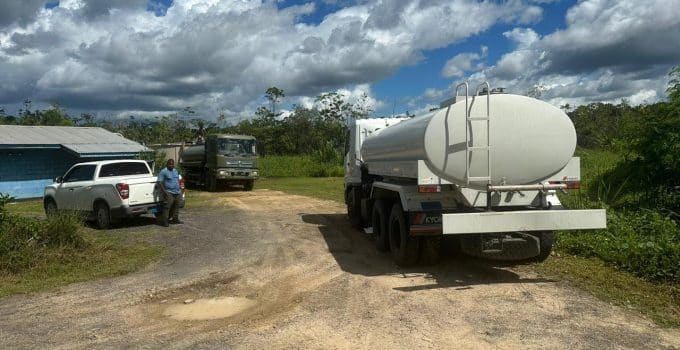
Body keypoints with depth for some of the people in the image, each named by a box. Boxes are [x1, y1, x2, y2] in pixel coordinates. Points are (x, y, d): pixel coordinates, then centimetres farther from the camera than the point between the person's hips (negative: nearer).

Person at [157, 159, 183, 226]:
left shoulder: (175, 171, 17)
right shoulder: (163, 172, -6)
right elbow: (159, 182, -11)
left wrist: (179, 189, 17)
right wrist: (164, 191, -19)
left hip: (177, 193, 7)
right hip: (169, 193, -7)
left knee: (176, 207, 9)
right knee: (167, 207, -11)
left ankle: (175, 219, 18)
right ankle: (164, 221, -7)